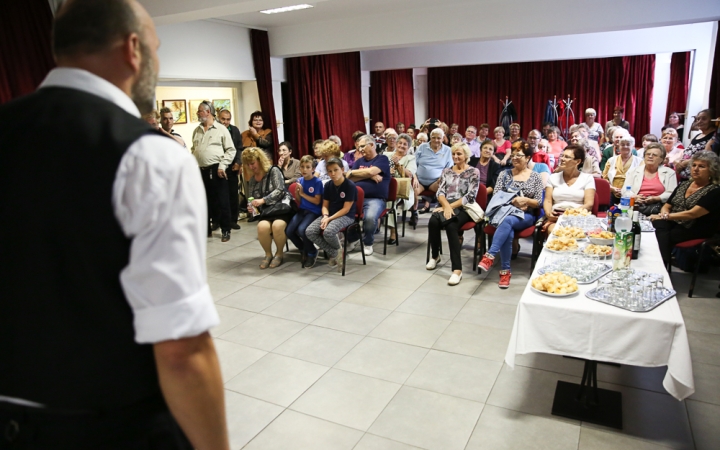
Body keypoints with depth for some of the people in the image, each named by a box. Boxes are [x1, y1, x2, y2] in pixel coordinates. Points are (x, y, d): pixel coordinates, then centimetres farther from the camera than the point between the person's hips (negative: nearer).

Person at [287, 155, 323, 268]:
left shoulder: (317, 182, -9)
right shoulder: (300, 180, 7)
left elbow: (317, 201, -12)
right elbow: (299, 201, 12)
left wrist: (303, 193, -13)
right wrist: (297, 192, -8)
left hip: (314, 212, -6)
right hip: (302, 210, 6)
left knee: (302, 230, -29)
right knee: (288, 231, -13)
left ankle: (312, 253, 0)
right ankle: (304, 250, 15)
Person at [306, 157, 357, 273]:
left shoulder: (350, 186, -12)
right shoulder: (327, 185, 6)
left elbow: (345, 209, -14)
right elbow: (325, 205, 9)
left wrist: (329, 219, -21)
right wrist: (325, 216, -14)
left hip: (346, 216, -6)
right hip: (329, 214, 6)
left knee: (328, 232, -36)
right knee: (310, 232, -18)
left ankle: (339, 249, 0)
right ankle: (335, 254, -5)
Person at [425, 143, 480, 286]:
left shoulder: (473, 172, 3)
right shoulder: (446, 171, 16)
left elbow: (471, 196, -8)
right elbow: (440, 192, 5)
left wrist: (451, 206, -16)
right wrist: (446, 206, -16)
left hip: (463, 208, -4)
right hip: (446, 206, 4)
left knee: (451, 226, -35)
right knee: (433, 222, -29)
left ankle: (457, 269, -35)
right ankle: (435, 256, -3)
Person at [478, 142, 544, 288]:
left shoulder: (535, 177, 9)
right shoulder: (504, 174, 12)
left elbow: (539, 202, 5)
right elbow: (495, 197, 6)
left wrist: (526, 200, -15)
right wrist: (509, 201, -12)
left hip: (525, 216, -1)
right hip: (504, 212, 1)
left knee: (507, 221, -38)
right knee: (508, 232, -35)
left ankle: (490, 256, -42)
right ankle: (505, 271, -28)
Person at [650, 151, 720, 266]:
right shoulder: (683, 185, 17)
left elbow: (692, 214, -16)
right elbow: (667, 206, 15)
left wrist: (665, 216, -17)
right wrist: (663, 215, -8)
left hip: (694, 231, -5)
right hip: (672, 223, 5)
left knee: (661, 236, -33)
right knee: (657, 225, -31)